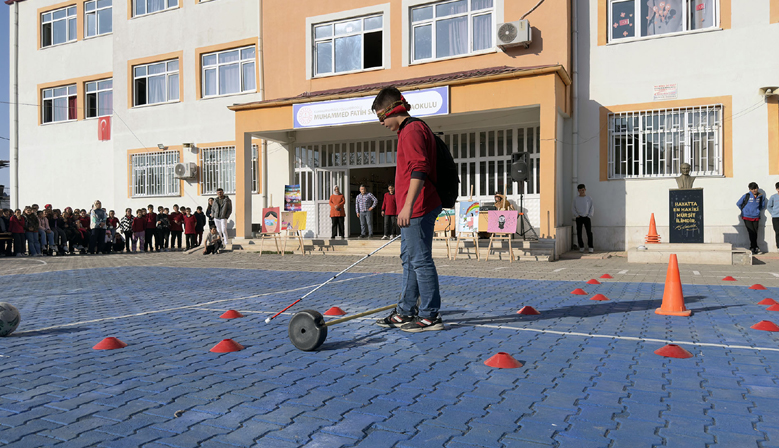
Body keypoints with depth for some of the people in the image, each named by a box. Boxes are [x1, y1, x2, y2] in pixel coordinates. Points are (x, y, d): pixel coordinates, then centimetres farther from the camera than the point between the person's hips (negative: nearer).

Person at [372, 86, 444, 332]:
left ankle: (430, 316, 3)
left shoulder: (411, 130, -12)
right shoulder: (415, 128, 20)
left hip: (417, 209, -11)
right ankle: (405, 312, 26)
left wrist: (408, 206, -28)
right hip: (416, 209, 11)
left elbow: (419, 170, -23)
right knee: (409, 259, 16)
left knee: (420, 260, -5)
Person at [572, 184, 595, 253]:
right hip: (579, 218, 1)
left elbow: (592, 208, 5)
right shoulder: (575, 199, 6)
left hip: (587, 217, -1)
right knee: (579, 233, 1)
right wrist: (576, 215, -4)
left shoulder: (589, 198, 4)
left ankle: (590, 248, -6)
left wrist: (589, 216, -6)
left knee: (589, 232, -8)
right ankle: (581, 247, 11)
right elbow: (572, 208, 8)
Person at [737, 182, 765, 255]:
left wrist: (757, 211, 12)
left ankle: (752, 248, 15)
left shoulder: (761, 197, 4)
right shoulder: (746, 196, -5)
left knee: (755, 233, 4)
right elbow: (738, 204, 5)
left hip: (756, 217, 3)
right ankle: (755, 247, -6)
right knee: (751, 233, -10)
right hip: (747, 217, -3)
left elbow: (762, 206, 22)